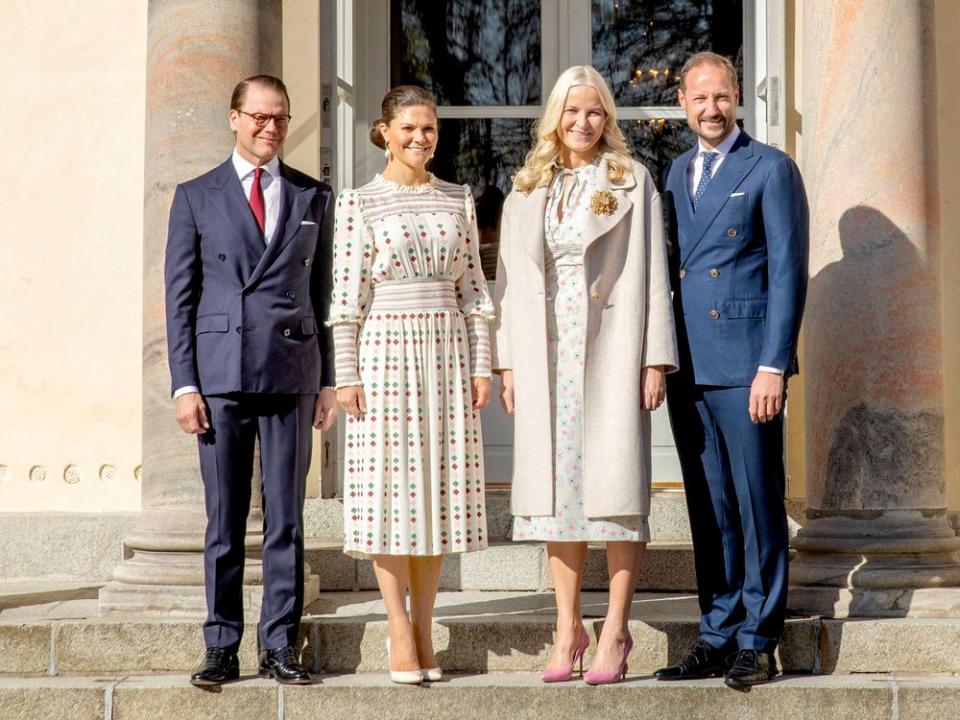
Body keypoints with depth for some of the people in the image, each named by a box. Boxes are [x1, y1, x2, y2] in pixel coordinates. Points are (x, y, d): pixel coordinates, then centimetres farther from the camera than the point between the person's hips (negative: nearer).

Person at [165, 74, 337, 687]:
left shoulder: (314, 198, 12)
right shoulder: (196, 197, 8)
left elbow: (323, 294, 12)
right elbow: (180, 297, 5)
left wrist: (329, 381, 7)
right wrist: (185, 384, -3)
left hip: (292, 375, 1)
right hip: (221, 377, -1)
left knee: (286, 519, 3)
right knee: (225, 520, 3)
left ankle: (280, 646, 10)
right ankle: (222, 647, 10)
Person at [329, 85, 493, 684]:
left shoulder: (459, 201, 11)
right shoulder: (359, 202, 1)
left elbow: (473, 288, 11)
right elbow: (347, 295, -2)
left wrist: (482, 365, 5)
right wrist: (346, 375, -7)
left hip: (448, 349, 3)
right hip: (385, 349, -3)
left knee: (438, 485, 4)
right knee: (389, 485, -3)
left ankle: (425, 630, 12)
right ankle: (401, 633, 4)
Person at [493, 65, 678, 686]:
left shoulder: (631, 181, 3)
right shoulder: (527, 190, 12)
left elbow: (651, 271, -2)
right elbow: (511, 278, 12)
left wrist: (656, 358, -8)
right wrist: (507, 363, 5)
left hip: (611, 347, -3)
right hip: (546, 351, 3)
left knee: (616, 484, -3)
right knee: (558, 484, 5)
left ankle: (616, 631, 2)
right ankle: (569, 628, 11)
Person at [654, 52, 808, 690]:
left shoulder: (771, 170, -2)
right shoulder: (675, 174, 17)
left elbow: (788, 273, -7)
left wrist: (773, 366, -14)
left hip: (745, 367, -6)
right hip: (688, 369, 6)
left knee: (757, 506, 0)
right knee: (710, 511, 10)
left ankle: (758, 643, 8)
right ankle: (718, 636, 17)